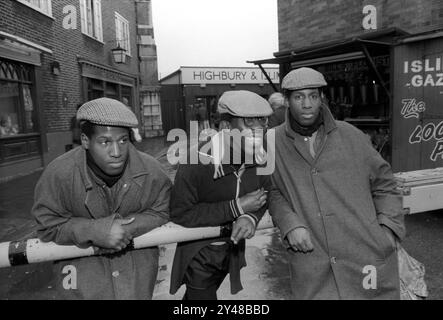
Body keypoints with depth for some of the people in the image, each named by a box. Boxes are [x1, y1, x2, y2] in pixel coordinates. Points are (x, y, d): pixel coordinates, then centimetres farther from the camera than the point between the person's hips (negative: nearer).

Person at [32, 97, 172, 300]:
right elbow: (49, 226, -13)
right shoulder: (59, 173, -22)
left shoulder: (150, 170, -19)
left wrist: (128, 228, -25)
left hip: (136, 255, 2)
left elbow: (160, 213, -6)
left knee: (137, 294, 14)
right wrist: (94, 231, -30)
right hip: (81, 260, -1)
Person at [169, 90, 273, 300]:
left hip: (232, 248, 5)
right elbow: (179, 214, -26)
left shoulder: (258, 157, -15)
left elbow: (265, 192, 0)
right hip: (199, 252, -5)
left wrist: (251, 217, -23)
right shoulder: (198, 160, -30)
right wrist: (236, 207, -30)